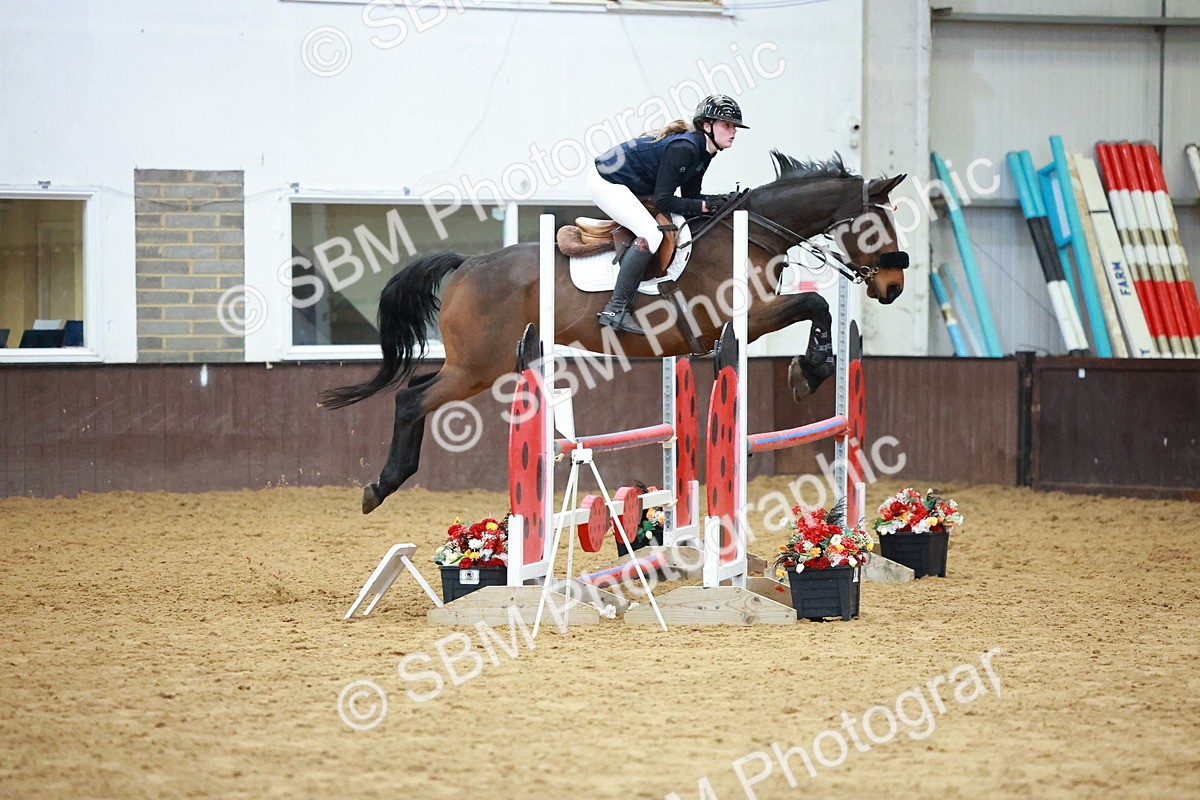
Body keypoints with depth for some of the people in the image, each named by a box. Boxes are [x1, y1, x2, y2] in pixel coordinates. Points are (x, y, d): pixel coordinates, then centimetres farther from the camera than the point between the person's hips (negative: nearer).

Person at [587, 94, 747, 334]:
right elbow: (663, 200, -26)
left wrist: (723, 200, -7)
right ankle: (615, 310, -23)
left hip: (632, 186, 11)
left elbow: (689, 196, 8)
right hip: (606, 181, -11)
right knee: (650, 234, -24)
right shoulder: (684, 148, -26)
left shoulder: (702, 151, 4)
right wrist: (705, 206, -23)